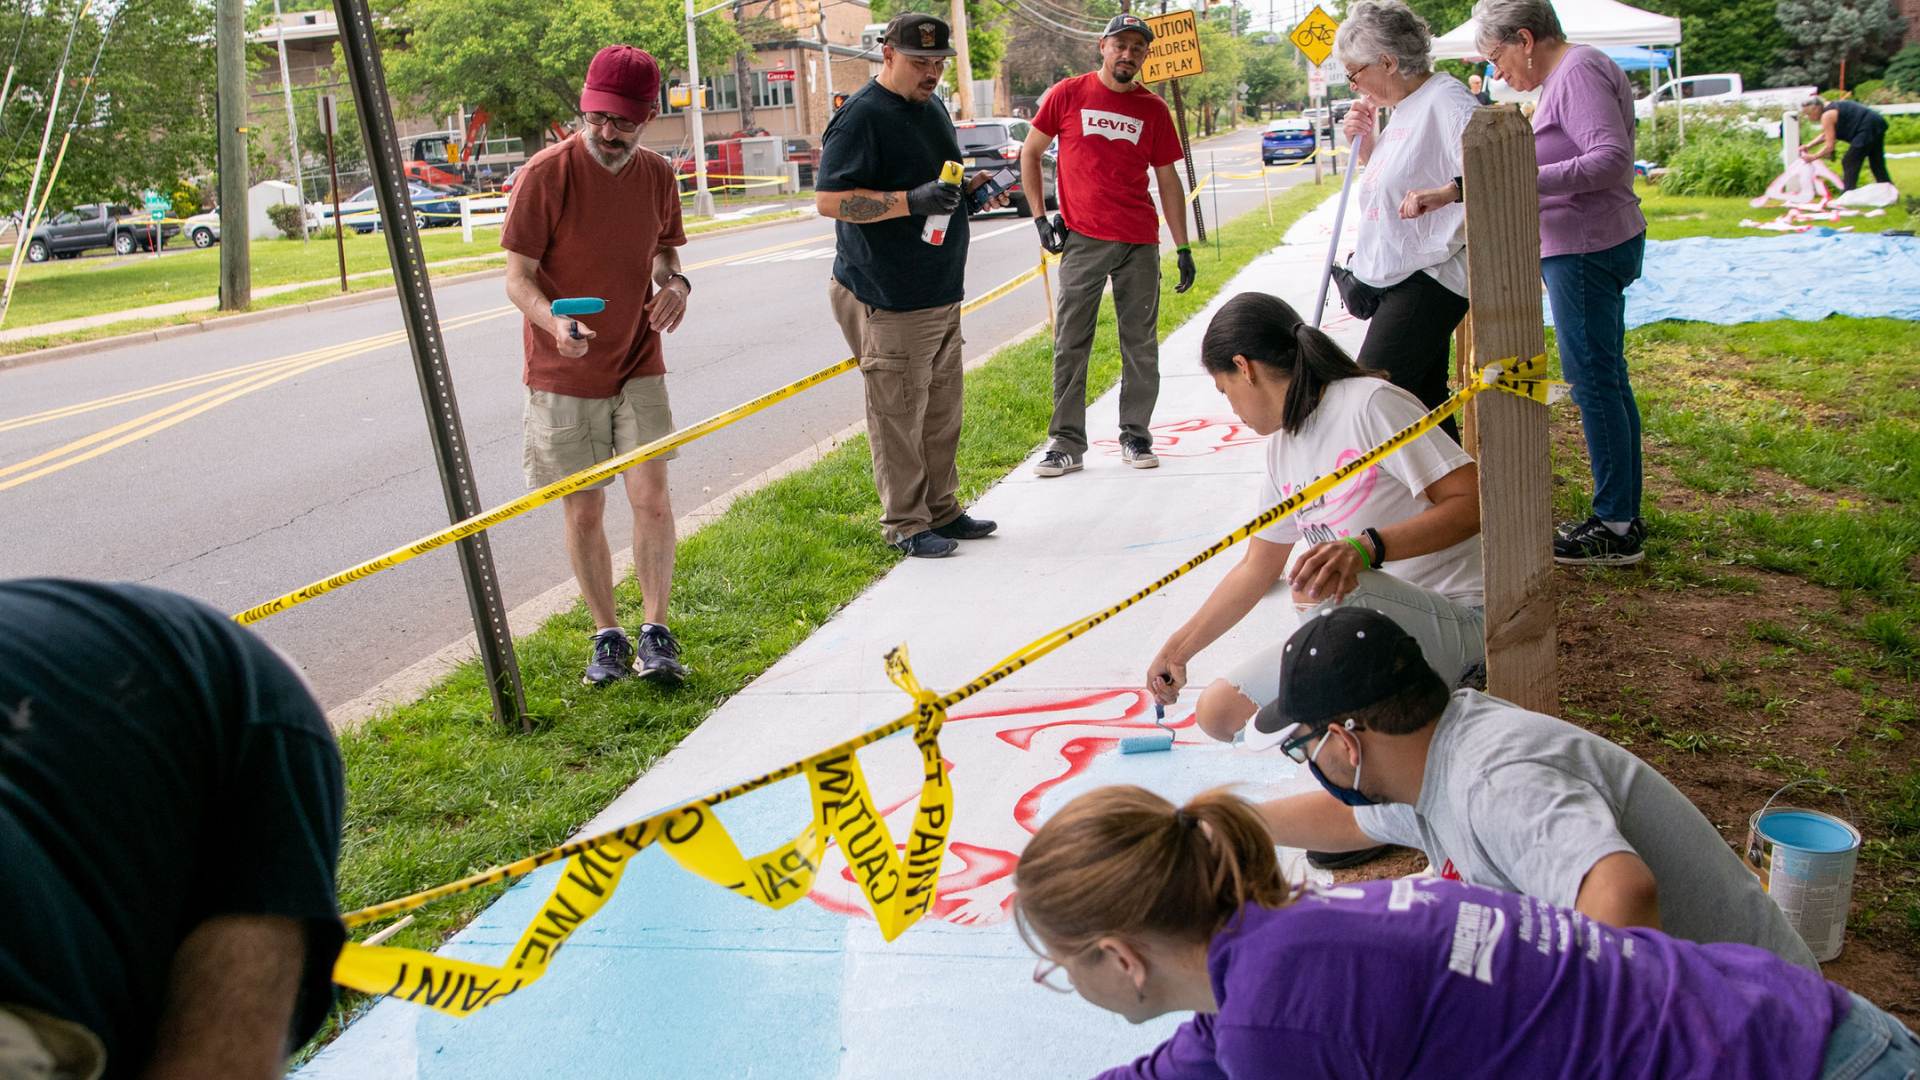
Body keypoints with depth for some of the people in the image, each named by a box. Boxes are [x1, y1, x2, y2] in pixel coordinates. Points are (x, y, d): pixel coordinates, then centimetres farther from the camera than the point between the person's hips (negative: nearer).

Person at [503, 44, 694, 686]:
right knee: (584, 513, 5)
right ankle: (607, 637, 20)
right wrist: (554, 320, -33)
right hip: (564, 375, -2)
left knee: (651, 498, -6)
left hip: (638, 368, 3)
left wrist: (675, 280, -7)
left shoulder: (657, 175, 0)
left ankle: (655, 634, 6)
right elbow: (517, 276, -12)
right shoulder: (546, 174, -14)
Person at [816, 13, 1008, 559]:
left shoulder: (932, 108, 16)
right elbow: (829, 200, -21)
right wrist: (912, 200, -28)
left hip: (941, 291, 9)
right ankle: (905, 524, 8)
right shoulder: (860, 117, -13)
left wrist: (972, 185, 9)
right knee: (899, 415, -3)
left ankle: (941, 510, 27)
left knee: (942, 411, 15)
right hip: (887, 300, -9)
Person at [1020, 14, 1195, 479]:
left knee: (1141, 344, 5)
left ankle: (1135, 437, 17)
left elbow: (1168, 180, 11)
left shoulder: (1153, 109, 8)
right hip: (1082, 240, -2)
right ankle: (1066, 444, 5)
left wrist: (1183, 249, 8)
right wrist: (1040, 218, 3)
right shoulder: (1067, 95, 2)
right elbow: (1030, 153, 10)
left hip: (1140, 243, 2)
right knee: (1070, 345, -2)